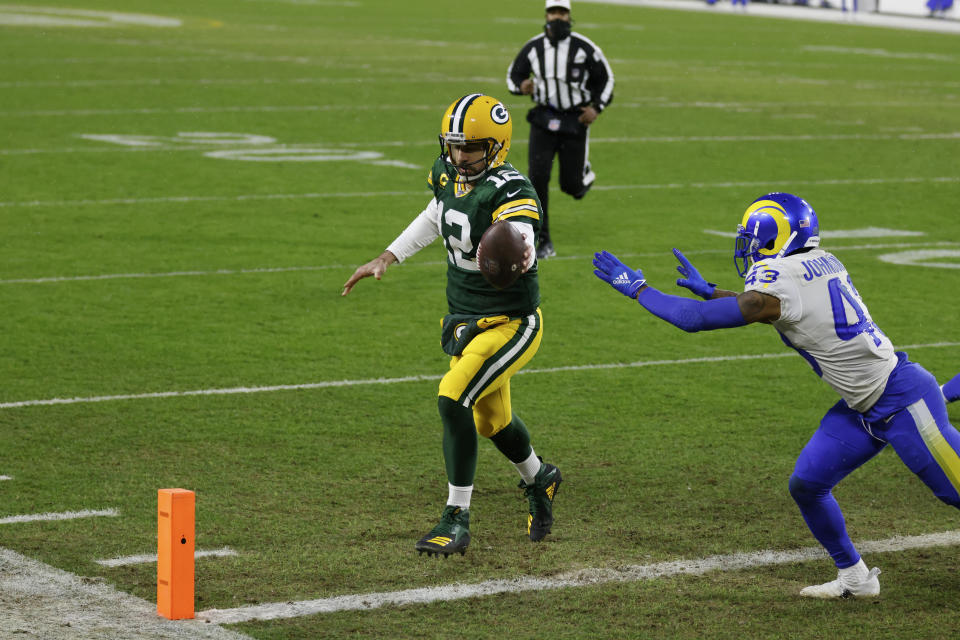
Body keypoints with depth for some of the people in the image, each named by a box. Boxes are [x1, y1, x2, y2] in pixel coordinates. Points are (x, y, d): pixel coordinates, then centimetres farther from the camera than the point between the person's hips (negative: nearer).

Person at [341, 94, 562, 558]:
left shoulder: (509, 191, -26)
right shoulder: (448, 175, -3)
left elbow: (523, 246, -44)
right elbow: (434, 219, 19)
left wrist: (517, 255, -67)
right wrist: (386, 259, 16)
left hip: (511, 323, -8)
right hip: (465, 321, 8)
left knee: (453, 398, -24)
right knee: (492, 420, 22)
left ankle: (456, 519, -13)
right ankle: (539, 479, 52)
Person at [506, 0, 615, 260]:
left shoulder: (584, 48, -8)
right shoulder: (533, 47, -3)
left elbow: (605, 78, 4)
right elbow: (513, 74, 11)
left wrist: (597, 108, -10)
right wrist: (521, 87, -13)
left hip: (575, 120, -1)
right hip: (544, 120, 1)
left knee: (571, 185, 2)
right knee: (537, 177, -13)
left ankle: (585, 173, 43)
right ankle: (543, 243, -6)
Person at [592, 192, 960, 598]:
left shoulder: (776, 288, -21)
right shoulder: (820, 265, 5)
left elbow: (693, 319, -15)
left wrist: (637, 288, -4)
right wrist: (709, 291, 23)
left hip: (900, 401, -9)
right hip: (862, 408, 9)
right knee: (806, 484, 10)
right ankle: (854, 578, 22)